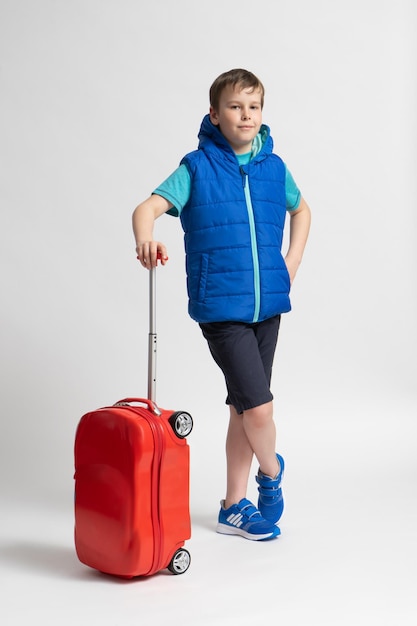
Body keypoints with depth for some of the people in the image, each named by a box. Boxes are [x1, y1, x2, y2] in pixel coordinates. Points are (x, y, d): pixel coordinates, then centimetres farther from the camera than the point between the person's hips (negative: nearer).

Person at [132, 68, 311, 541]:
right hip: (221, 308, -5)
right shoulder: (198, 167, -5)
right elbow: (148, 207, -17)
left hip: (267, 304, 5)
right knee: (259, 407, -11)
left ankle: (234, 506, 27)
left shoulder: (273, 166, 7)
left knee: (245, 408, 13)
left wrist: (292, 261, 12)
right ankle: (272, 471, 22)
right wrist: (145, 239, -40)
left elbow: (301, 209, 25)